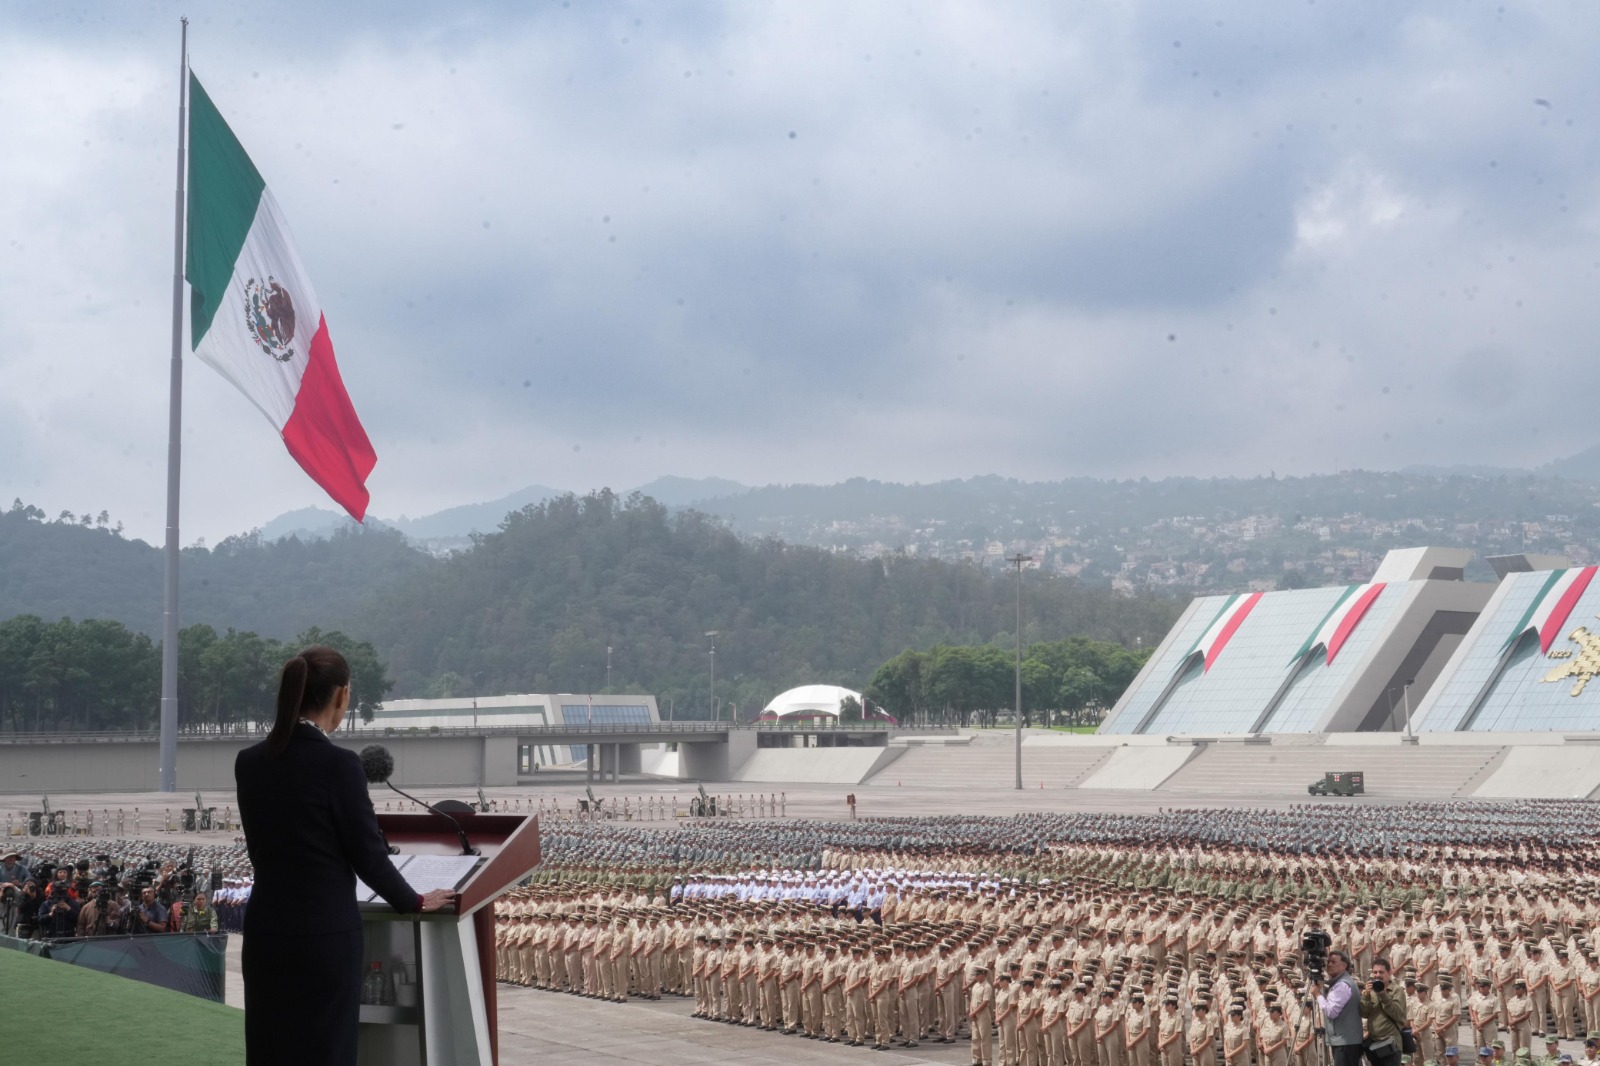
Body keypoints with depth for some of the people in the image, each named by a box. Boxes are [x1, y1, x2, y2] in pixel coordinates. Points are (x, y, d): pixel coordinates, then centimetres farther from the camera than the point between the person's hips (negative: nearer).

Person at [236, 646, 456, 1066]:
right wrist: (413, 903, 8)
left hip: (266, 931, 6)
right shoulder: (338, 764, -16)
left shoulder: (249, 762, 3)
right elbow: (367, 854, -9)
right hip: (325, 936, -6)